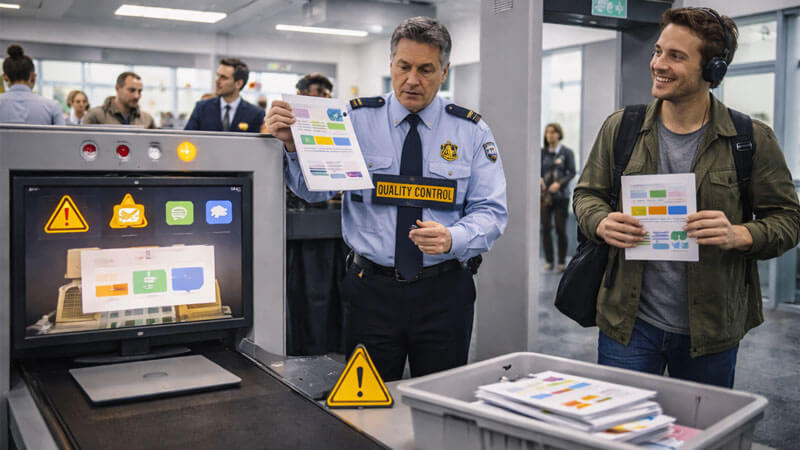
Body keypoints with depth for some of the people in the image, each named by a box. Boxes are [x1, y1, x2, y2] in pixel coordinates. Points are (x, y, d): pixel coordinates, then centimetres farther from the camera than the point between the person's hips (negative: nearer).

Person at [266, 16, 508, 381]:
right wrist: (293, 144, -27)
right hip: (372, 288, 0)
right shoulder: (356, 120, 0)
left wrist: (452, 239, -21)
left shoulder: (471, 131, 2)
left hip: (444, 293, 1)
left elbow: (490, 212, -2)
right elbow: (314, 189, -8)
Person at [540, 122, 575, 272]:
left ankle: (561, 262, 6)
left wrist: (559, 183, -16)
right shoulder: (542, 152, 8)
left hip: (561, 195, -2)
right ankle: (548, 261, 10)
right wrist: (539, 179, -13)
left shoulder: (567, 153, 3)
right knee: (545, 228, 0)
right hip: (545, 195, 2)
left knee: (561, 229, -4)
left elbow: (572, 172, -1)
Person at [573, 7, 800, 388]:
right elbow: (587, 194, 10)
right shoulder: (620, 128, 2)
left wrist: (740, 235, -20)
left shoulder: (753, 139, -3)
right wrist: (602, 223, -12)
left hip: (711, 328, 0)